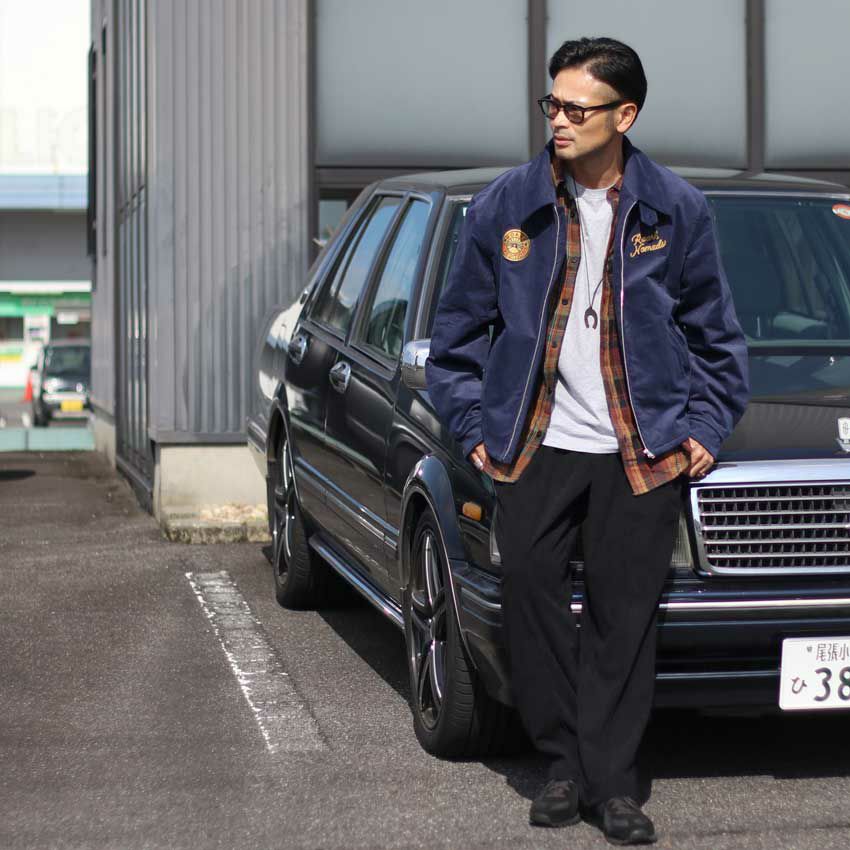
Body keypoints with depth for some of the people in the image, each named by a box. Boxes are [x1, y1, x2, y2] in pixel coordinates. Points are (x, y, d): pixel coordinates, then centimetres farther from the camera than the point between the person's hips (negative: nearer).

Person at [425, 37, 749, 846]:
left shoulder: (675, 210, 1)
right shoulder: (505, 205, 1)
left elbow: (714, 330, 12)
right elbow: (458, 328, 10)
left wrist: (704, 424, 5)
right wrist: (474, 427, 6)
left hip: (643, 453, -1)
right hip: (535, 449, 1)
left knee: (625, 617, 0)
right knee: (532, 598, 0)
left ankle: (612, 782, 10)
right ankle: (564, 762, 16)